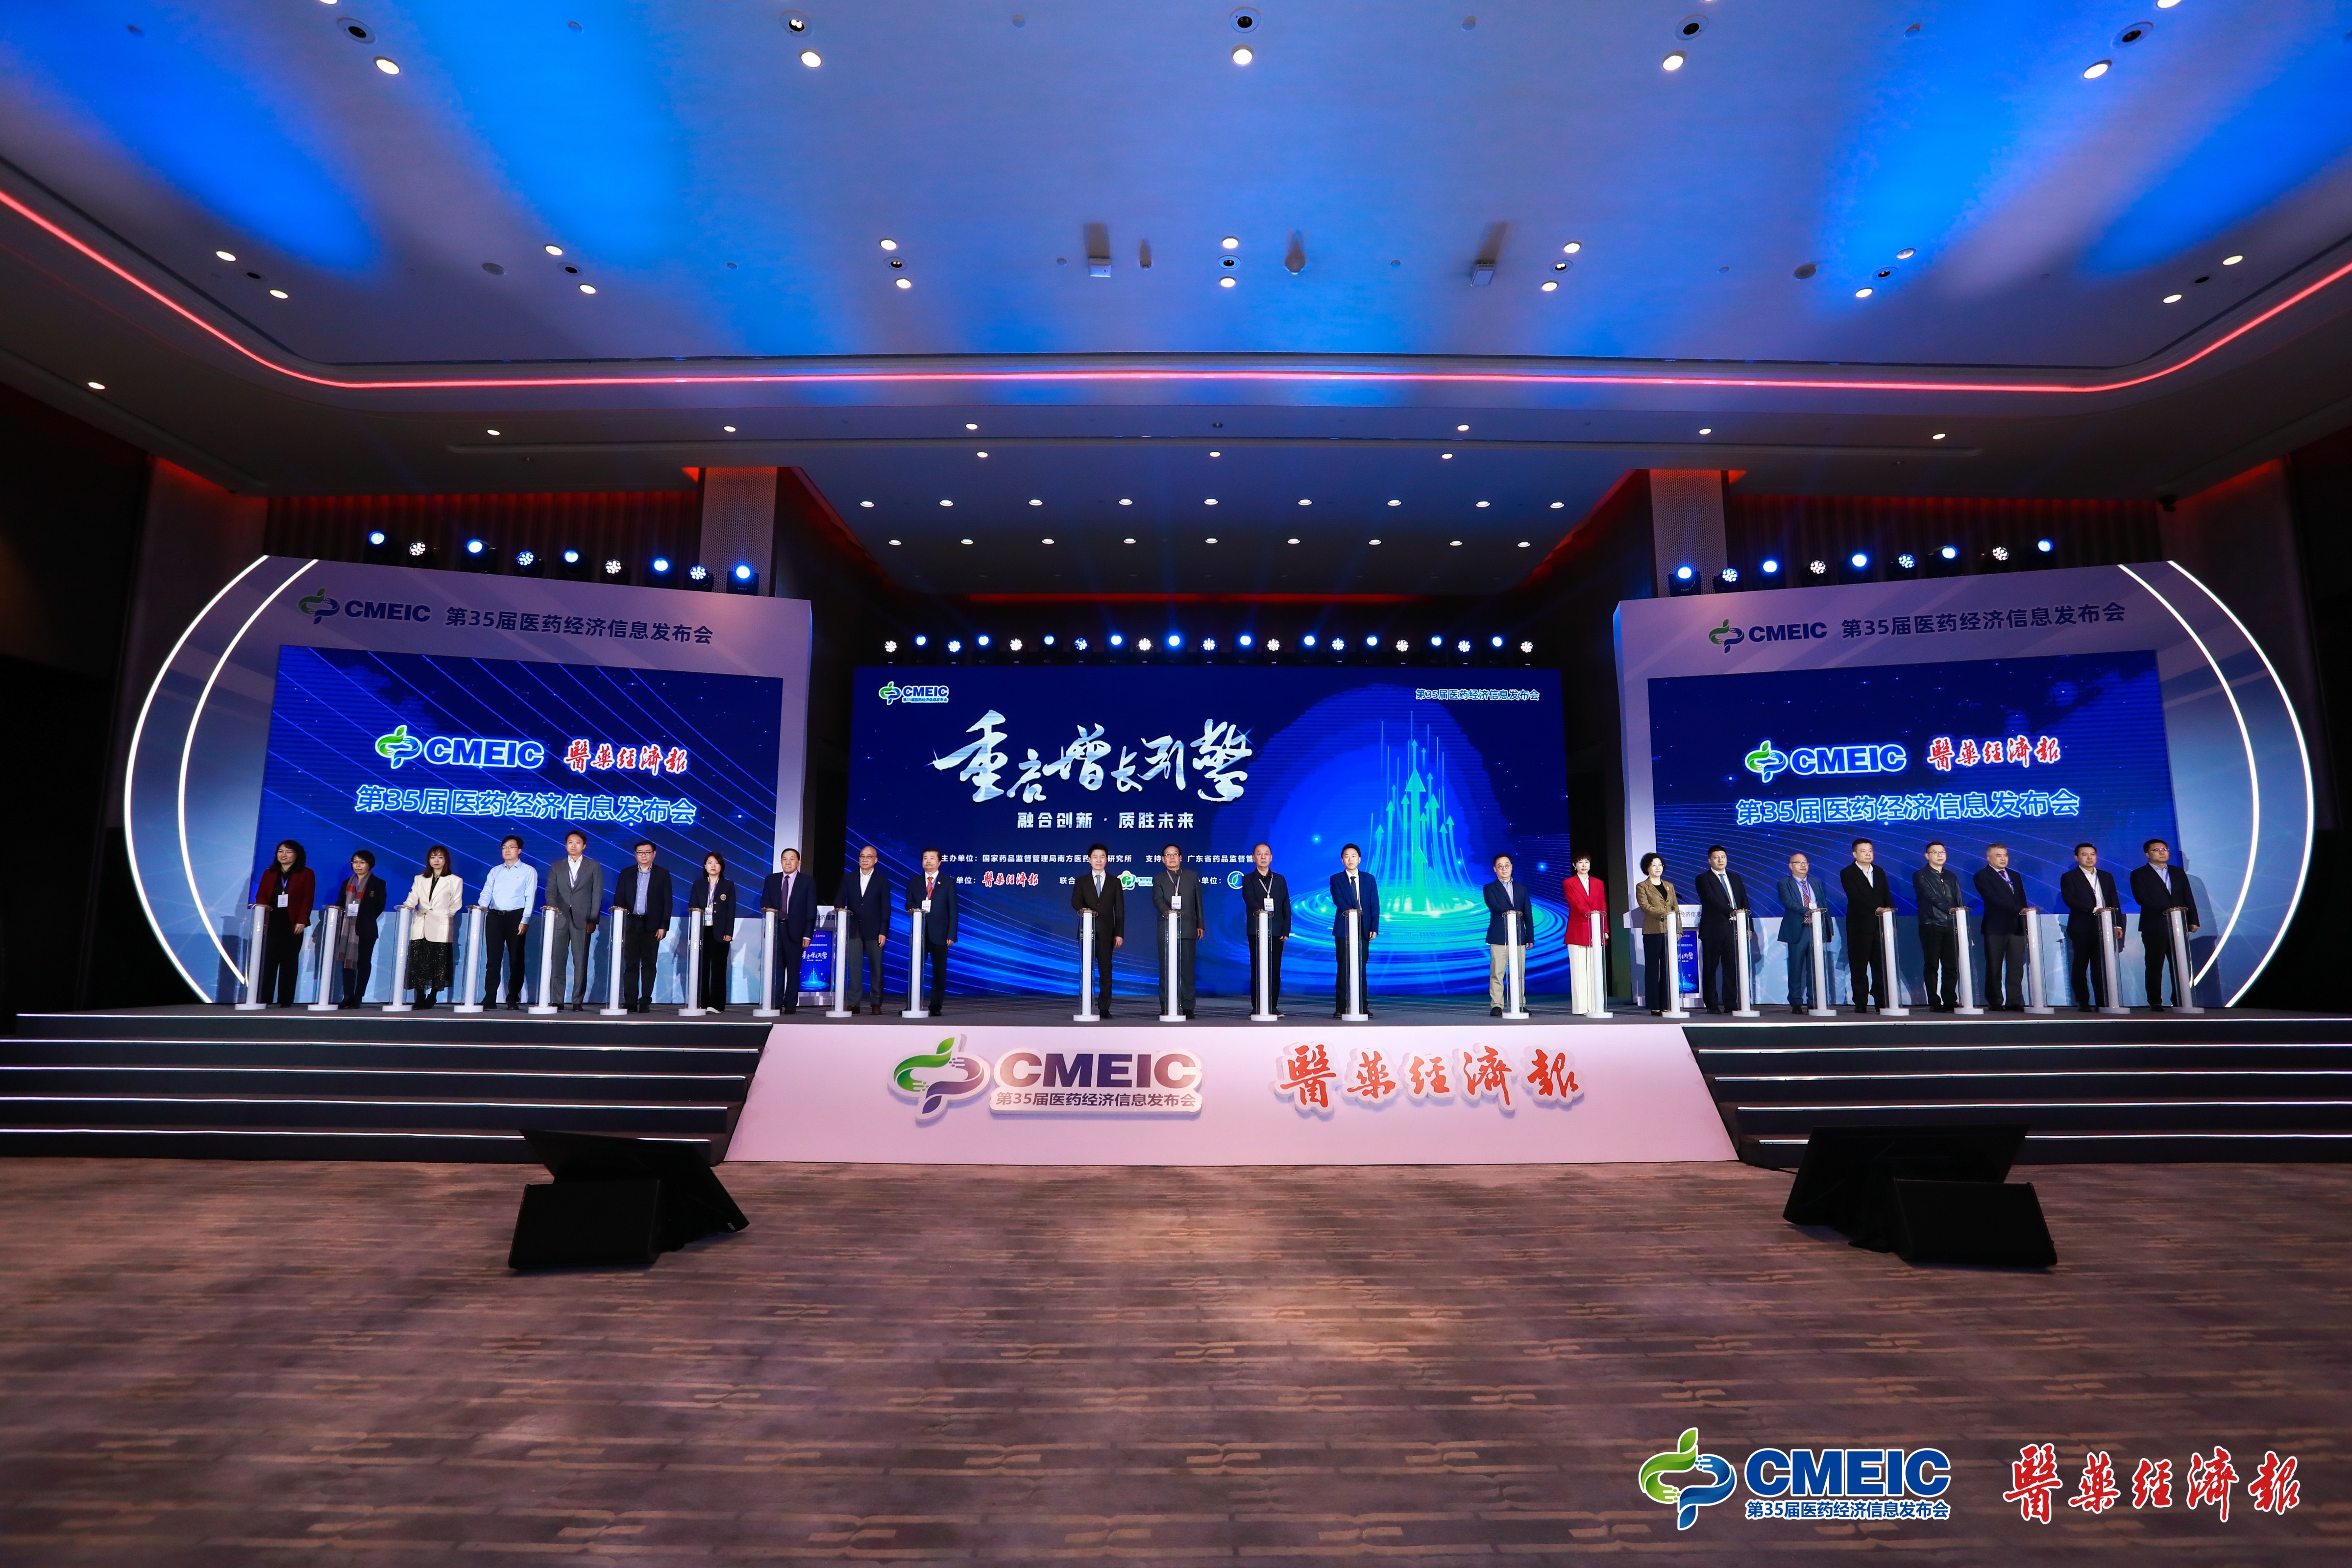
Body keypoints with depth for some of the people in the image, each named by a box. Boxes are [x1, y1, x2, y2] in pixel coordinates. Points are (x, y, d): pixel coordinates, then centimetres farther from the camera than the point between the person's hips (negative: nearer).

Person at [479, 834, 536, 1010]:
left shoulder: (529, 872, 5)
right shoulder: (495, 871, 17)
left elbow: (530, 898, -3)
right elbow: (487, 892, 7)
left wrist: (524, 921, -12)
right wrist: (483, 907, -14)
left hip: (516, 917, -3)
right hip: (494, 917, 3)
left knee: (516, 959, -1)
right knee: (493, 958, 1)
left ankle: (513, 1000, 3)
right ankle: (490, 999, 4)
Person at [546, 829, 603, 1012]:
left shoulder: (594, 867, 10)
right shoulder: (556, 867, 15)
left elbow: (597, 895, 5)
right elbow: (551, 891, 7)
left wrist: (593, 920, -3)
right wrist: (552, 906, -14)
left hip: (582, 920, -1)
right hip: (560, 919, 2)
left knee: (581, 963, -2)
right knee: (557, 961, -2)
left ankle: (578, 1002, 1)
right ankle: (556, 1001, 1)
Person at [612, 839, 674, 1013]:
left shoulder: (663, 874, 5)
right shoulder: (626, 873, 11)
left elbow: (667, 902, 2)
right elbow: (618, 897, 8)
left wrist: (664, 926, -5)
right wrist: (619, 911, -10)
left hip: (652, 925, -2)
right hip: (630, 924, 2)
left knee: (649, 965, 0)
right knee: (630, 964, 2)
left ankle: (645, 1002, 3)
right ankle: (630, 1002, 4)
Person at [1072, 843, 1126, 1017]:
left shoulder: (1115, 882, 11)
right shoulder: (1081, 881, 10)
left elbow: (1120, 910, 7)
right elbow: (1075, 900, -7)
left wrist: (1120, 934, -1)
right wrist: (1083, 909, -30)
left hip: (1106, 932, 0)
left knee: (1106, 970, 0)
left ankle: (1104, 1008, 3)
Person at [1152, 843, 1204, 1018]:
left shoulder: (1193, 876, 15)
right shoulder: (1158, 879, 9)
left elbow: (1198, 901, 14)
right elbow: (1157, 899, -8)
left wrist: (1200, 924, 9)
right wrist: (1166, 910, -29)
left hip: (1188, 930, 1)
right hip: (1166, 930, -1)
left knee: (1187, 970, 0)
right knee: (1166, 970, 0)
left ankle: (1188, 1008, 5)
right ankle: (1166, 1008, 5)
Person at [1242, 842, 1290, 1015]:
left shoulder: (1280, 880, 13)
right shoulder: (1248, 879, 5)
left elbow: (1286, 907, 10)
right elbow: (1249, 898, -15)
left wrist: (1286, 930, 0)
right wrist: (1259, 910, -35)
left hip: (1276, 931, 2)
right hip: (1256, 930, -2)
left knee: (1275, 970, 2)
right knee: (1257, 969, -1)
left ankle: (1273, 1006, 7)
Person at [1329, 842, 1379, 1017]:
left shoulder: (1369, 879, 10)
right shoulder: (1336, 879, 4)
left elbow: (1375, 905, 5)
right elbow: (1337, 899, -11)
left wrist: (1374, 928, -5)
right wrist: (1347, 910, -31)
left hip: (1364, 930, 2)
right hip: (1343, 930, -2)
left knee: (1362, 969, 4)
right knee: (1343, 969, -1)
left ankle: (1363, 1007, 8)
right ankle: (1341, 1007, 2)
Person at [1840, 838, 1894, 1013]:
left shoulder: (1879, 873, 16)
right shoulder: (1847, 874, 0)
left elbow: (1888, 898, 12)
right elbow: (1856, 897, -13)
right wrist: (1876, 909, -23)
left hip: (1881, 926, 4)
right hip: (1859, 927, -4)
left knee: (1882, 967, 2)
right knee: (1859, 968, -1)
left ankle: (1881, 1002, 7)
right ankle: (1861, 1004, 3)